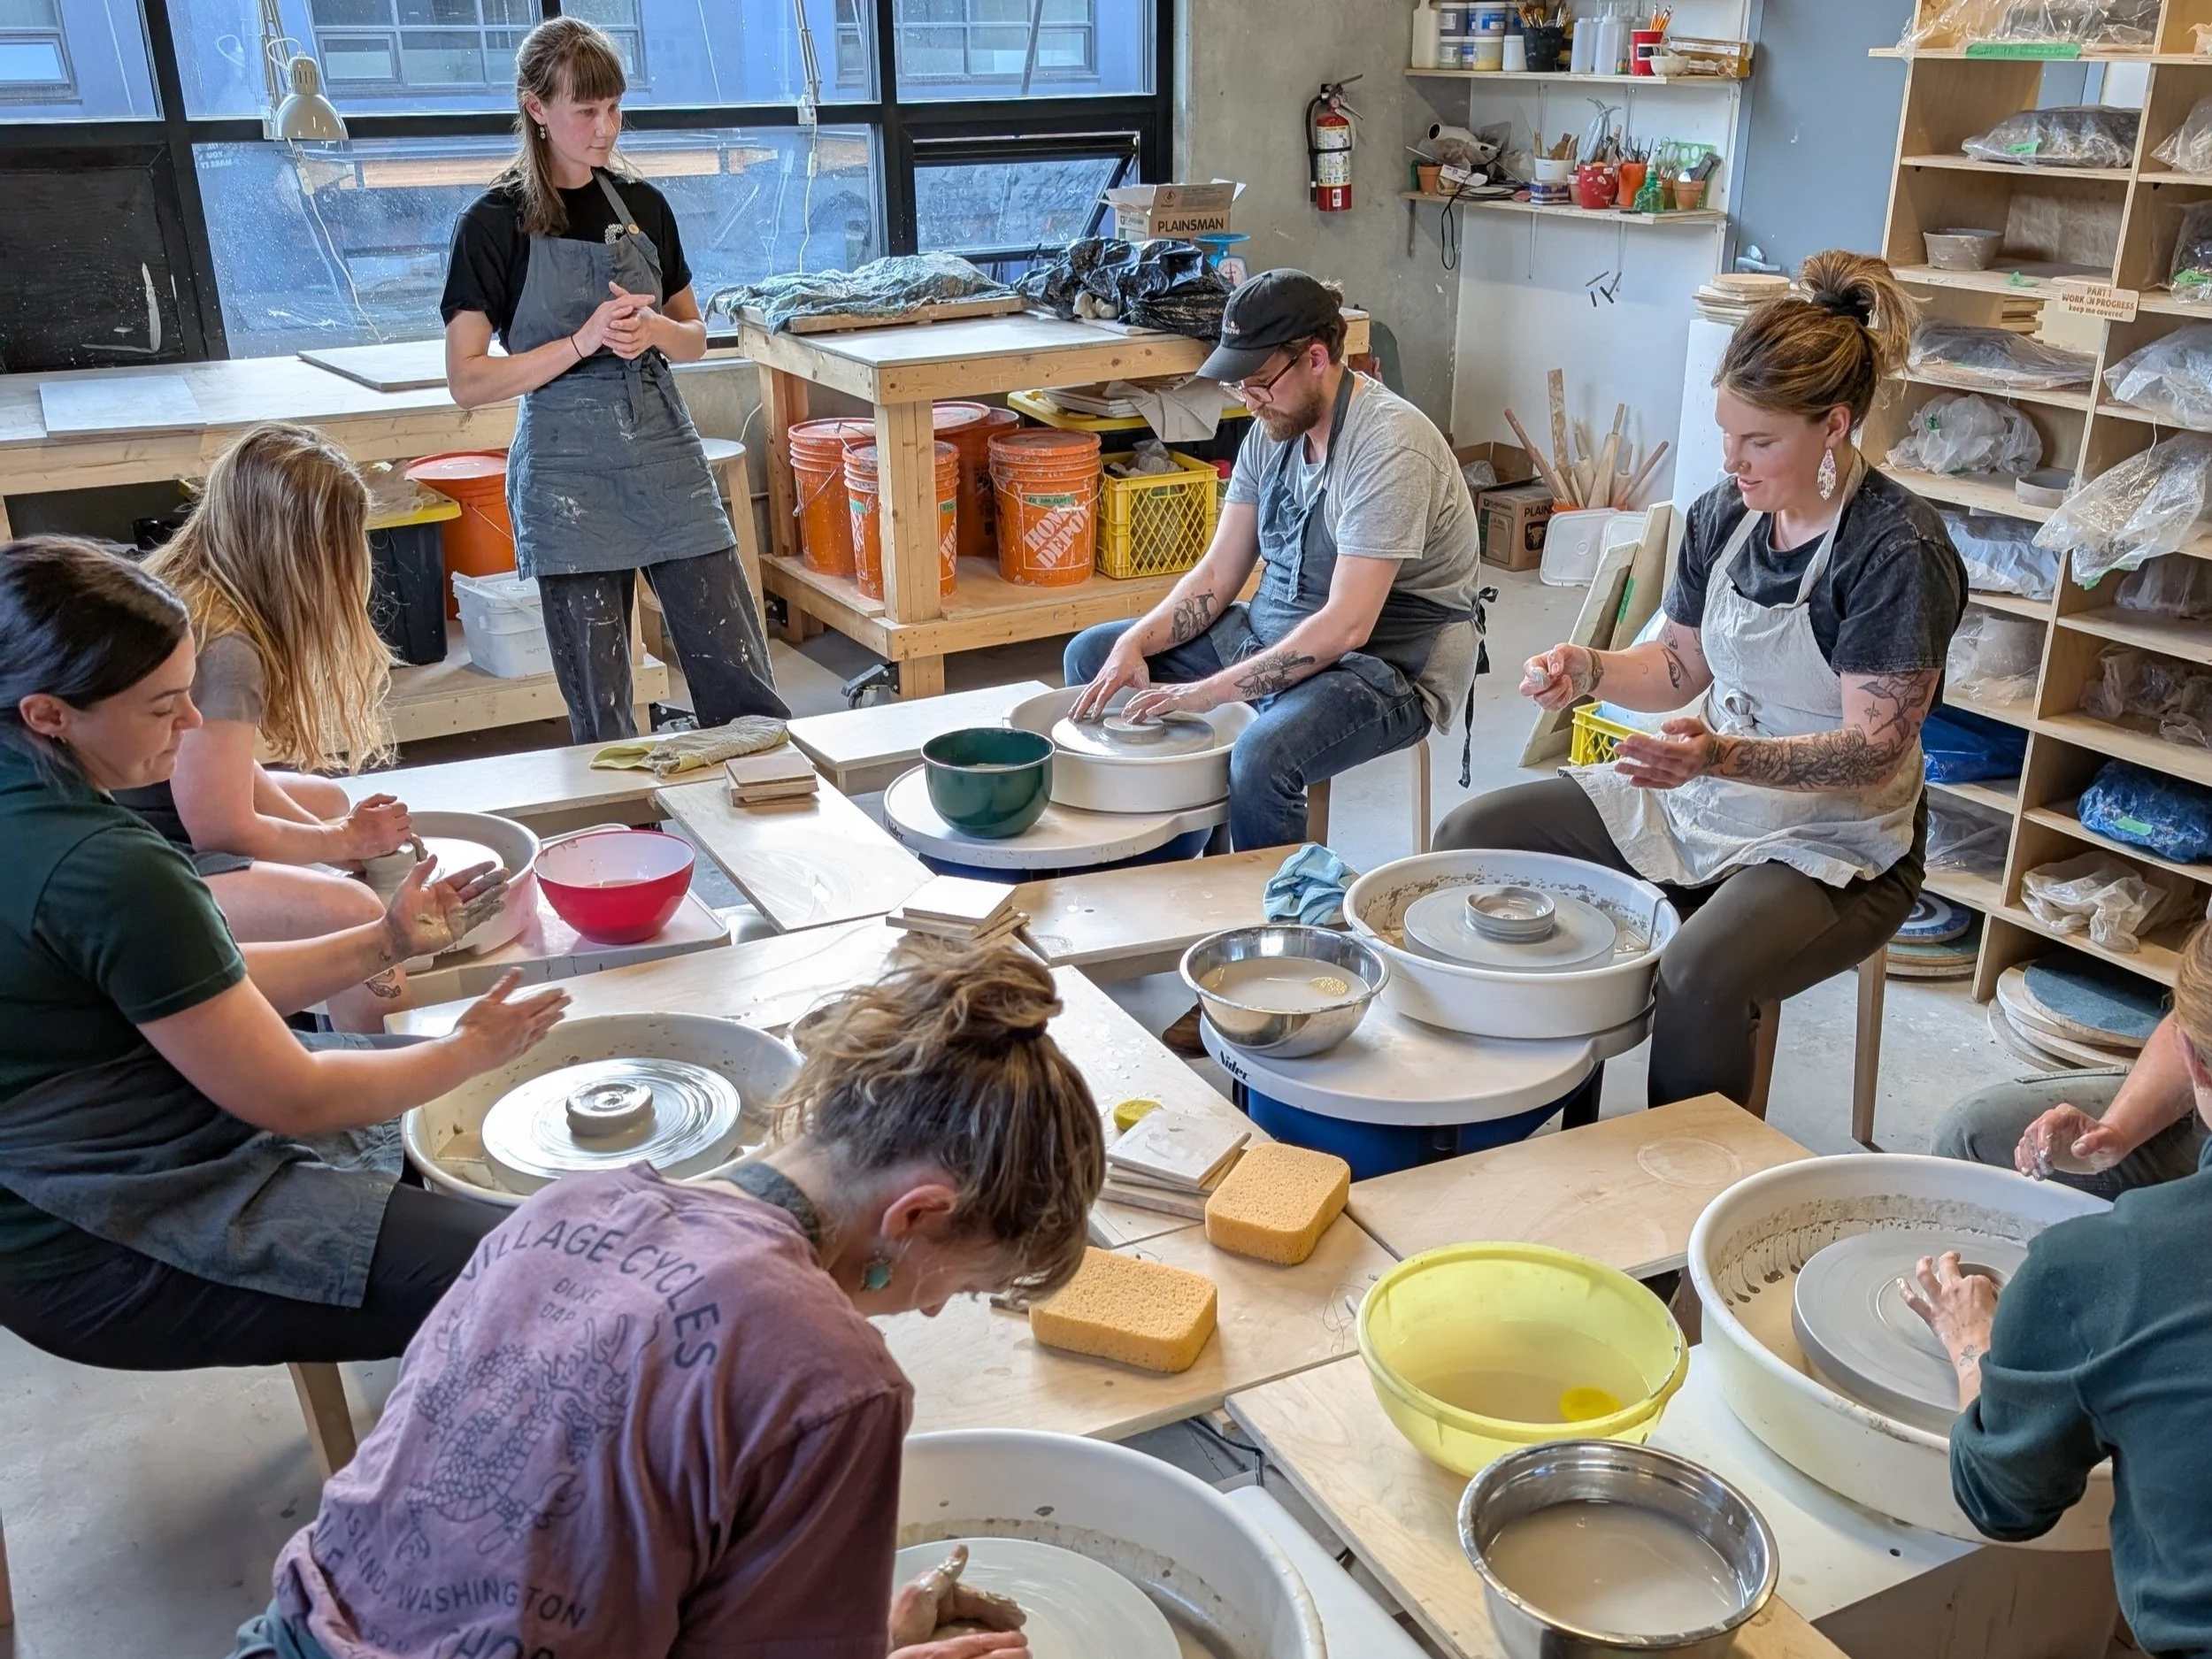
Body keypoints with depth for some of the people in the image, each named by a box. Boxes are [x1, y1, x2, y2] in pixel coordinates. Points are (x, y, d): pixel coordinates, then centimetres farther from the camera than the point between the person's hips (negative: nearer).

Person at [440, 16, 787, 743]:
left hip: (667, 457, 3)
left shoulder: (642, 205, 8)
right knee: (600, 716, 2)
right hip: (568, 476, -3)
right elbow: (467, 381, -6)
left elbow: (696, 338, 17)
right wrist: (583, 341, -16)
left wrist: (653, 330, -6)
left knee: (741, 680, 0)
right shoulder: (494, 225, -3)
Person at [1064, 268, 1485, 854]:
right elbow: (1217, 574, 5)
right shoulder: (1274, 427, 2)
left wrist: (1210, 690, -29)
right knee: (1091, 655, 5)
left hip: (1389, 664, -9)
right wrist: (1135, 643, -12)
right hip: (1274, 632, 9)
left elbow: (1346, 626, -29)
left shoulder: (1390, 447, -23)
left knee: (1262, 756, -38)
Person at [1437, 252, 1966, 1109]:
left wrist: (1721, 756, -36)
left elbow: (1874, 749, -22)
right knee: (1469, 836, -1)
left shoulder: (1898, 550, -20)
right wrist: (1589, 670, -9)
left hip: (1835, 840, -7)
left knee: (1697, 978, -36)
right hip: (1699, 797, 8)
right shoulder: (1723, 514, 1)